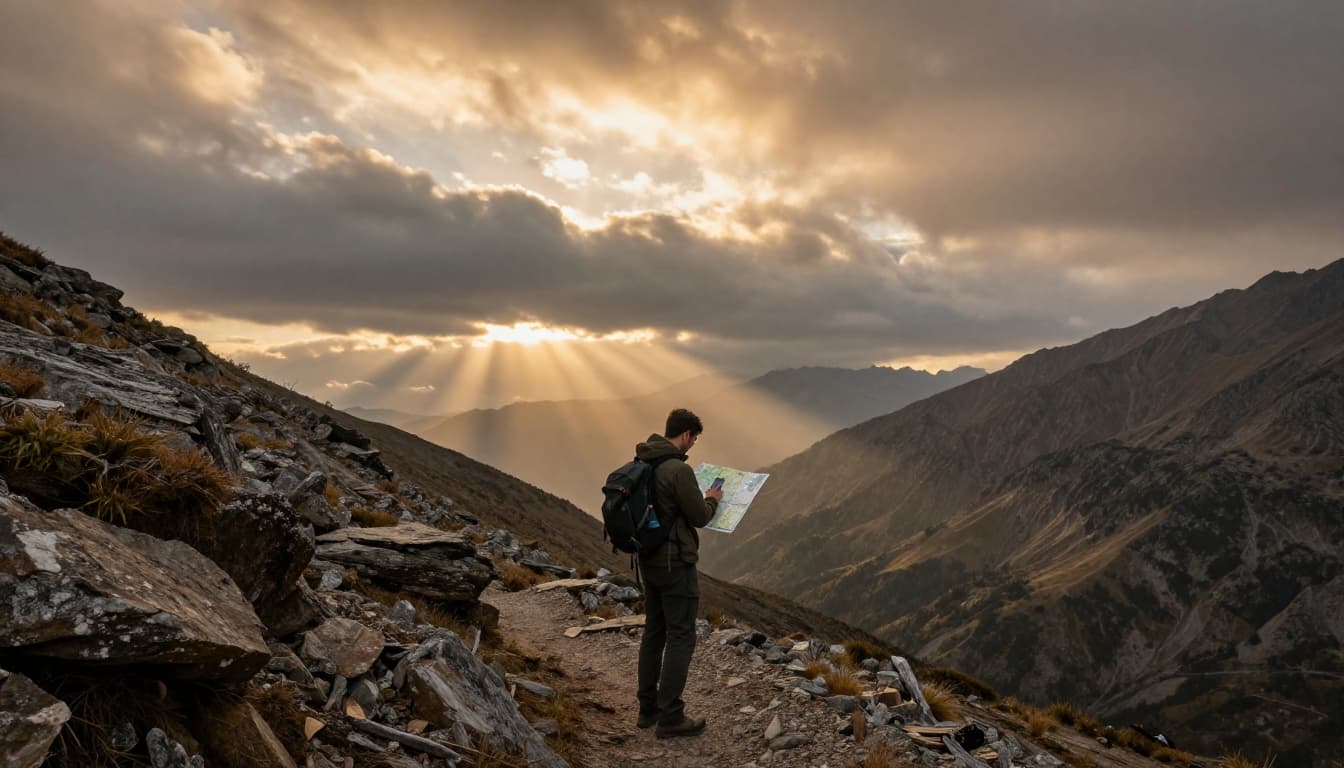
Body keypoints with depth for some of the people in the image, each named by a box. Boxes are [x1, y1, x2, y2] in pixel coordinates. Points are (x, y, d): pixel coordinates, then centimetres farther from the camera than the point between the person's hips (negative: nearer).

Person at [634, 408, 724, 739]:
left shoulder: (643, 463, 5)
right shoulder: (679, 469, -23)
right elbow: (699, 517, -15)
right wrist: (712, 500, 5)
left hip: (649, 560, 9)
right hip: (676, 563, -9)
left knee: (653, 631, 16)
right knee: (680, 637, 2)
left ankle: (648, 708, 25)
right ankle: (670, 717, 9)